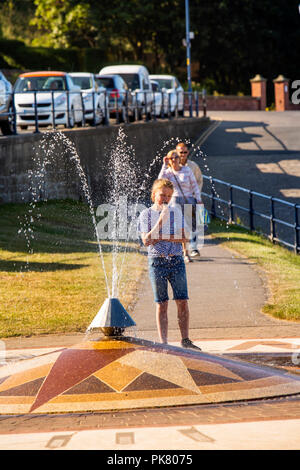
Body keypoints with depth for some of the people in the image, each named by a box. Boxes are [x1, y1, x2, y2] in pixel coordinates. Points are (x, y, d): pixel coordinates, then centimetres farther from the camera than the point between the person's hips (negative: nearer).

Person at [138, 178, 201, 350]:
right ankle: (163, 342, 3)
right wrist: (160, 221, -18)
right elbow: (146, 241, -10)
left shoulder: (176, 212, 7)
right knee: (162, 304, 0)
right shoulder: (146, 214, 2)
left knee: (183, 302, -2)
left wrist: (161, 237, -12)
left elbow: (182, 237, -1)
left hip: (177, 261, 2)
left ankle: (185, 340, 4)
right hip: (157, 262, -2)